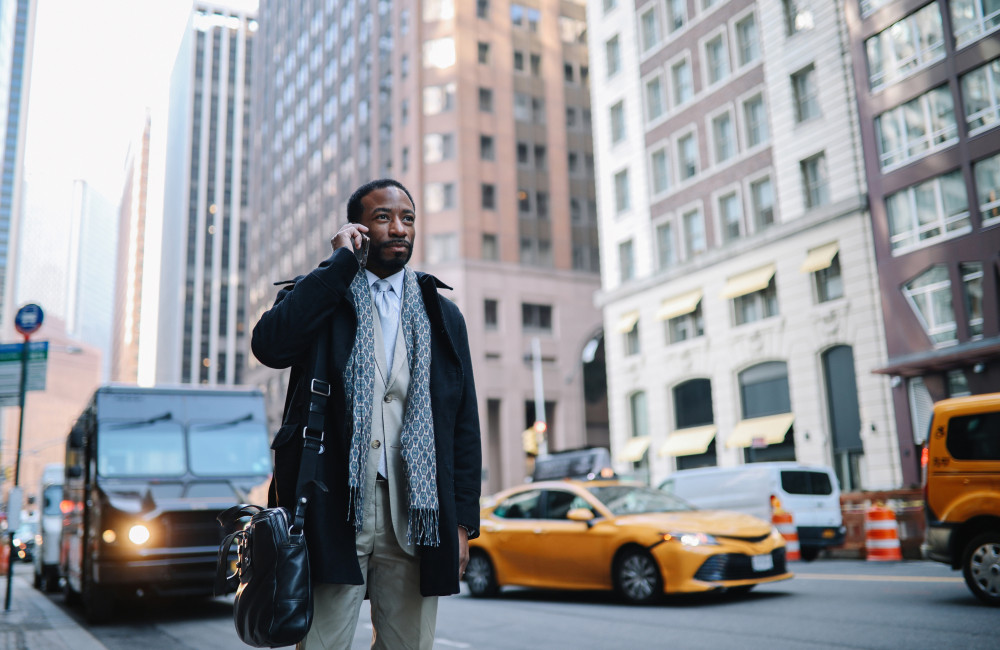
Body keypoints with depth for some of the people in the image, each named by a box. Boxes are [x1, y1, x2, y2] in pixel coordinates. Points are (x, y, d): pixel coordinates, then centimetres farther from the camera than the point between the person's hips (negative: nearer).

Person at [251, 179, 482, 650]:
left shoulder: (443, 315, 15)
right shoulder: (319, 296, 9)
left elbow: (465, 423, 12)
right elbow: (269, 345, -15)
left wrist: (463, 520, 4)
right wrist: (341, 263, -7)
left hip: (414, 512, 3)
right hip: (333, 509, -2)